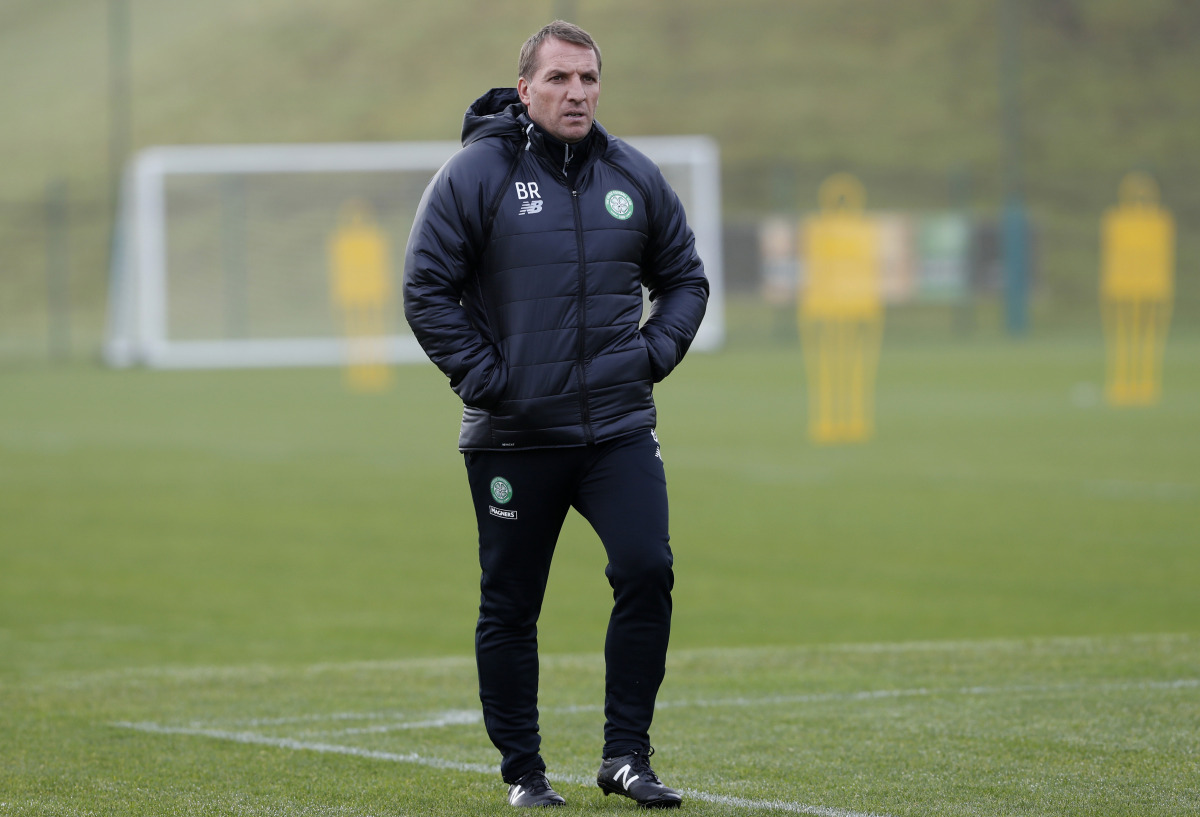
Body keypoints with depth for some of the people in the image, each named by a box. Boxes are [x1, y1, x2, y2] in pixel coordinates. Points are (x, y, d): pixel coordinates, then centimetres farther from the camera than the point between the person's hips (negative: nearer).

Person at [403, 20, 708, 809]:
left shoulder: (635, 176, 7)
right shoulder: (477, 173, -5)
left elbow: (685, 277, 18)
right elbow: (427, 289, -5)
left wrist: (653, 353, 3)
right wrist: (483, 375, -11)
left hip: (619, 428, 2)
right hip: (514, 438, -2)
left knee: (647, 569, -13)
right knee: (510, 606, 4)